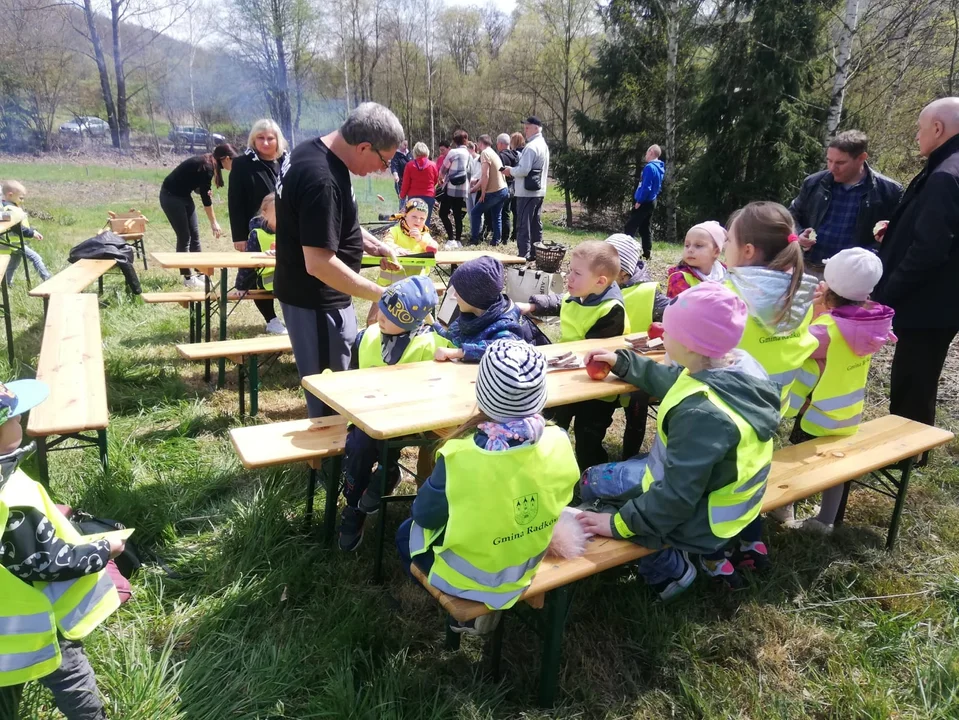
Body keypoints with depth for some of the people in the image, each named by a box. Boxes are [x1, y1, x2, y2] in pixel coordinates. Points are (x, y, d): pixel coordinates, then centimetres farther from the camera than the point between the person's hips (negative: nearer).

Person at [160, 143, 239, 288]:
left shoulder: (208, 163, 2)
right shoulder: (206, 167, -24)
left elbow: (201, 190, 10)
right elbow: (205, 196, -20)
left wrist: (207, 191, -14)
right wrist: (213, 222, -14)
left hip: (183, 195, 9)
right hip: (171, 196, -9)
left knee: (194, 234, 7)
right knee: (184, 236, -6)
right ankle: (188, 277, 1)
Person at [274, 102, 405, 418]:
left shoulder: (313, 151, 4)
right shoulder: (322, 180, -28)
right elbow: (320, 264, -30)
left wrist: (374, 246, 7)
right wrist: (382, 295, -26)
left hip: (316, 296, 10)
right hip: (317, 301, -10)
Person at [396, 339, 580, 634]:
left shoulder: (461, 457, -34)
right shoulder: (559, 443, -22)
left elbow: (424, 514, -16)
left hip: (468, 577, -4)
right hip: (527, 568, 5)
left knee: (407, 532, 25)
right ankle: (481, 605, 22)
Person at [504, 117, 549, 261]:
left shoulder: (531, 146, -17)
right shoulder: (543, 145, 15)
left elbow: (523, 170, -23)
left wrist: (510, 170, -6)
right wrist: (514, 170, 12)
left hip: (527, 191, -10)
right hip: (539, 190, 10)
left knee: (523, 225, -6)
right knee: (536, 223, 14)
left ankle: (524, 255, -5)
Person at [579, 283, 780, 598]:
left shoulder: (701, 412, -36)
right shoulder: (740, 364, -9)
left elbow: (678, 495, -31)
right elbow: (673, 382, 10)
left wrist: (618, 523, -21)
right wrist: (621, 362, 14)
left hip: (702, 517, -8)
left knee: (593, 482, 5)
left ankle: (669, 568, 7)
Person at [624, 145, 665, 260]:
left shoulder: (650, 167, -18)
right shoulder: (660, 168, 12)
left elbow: (646, 187, -23)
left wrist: (639, 201, -17)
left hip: (644, 203, -9)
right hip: (651, 202, 9)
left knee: (630, 227, -7)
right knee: (645, 228, 14)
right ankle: (647, 253, 15)